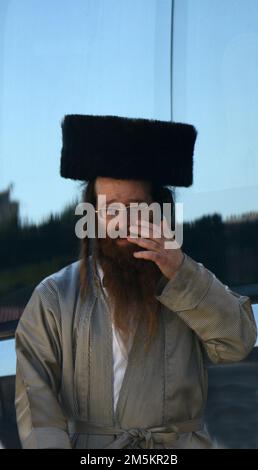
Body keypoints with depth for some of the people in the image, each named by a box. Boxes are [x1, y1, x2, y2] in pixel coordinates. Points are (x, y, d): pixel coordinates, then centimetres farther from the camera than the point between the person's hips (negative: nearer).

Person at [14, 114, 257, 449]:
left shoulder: (189, 283, 11)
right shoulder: (53, 297, 7)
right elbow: (36, 395, 2)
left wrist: (181, 272, -13)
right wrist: (49, 445, -13)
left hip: (181, 443, 1)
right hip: (85, 444, -1)